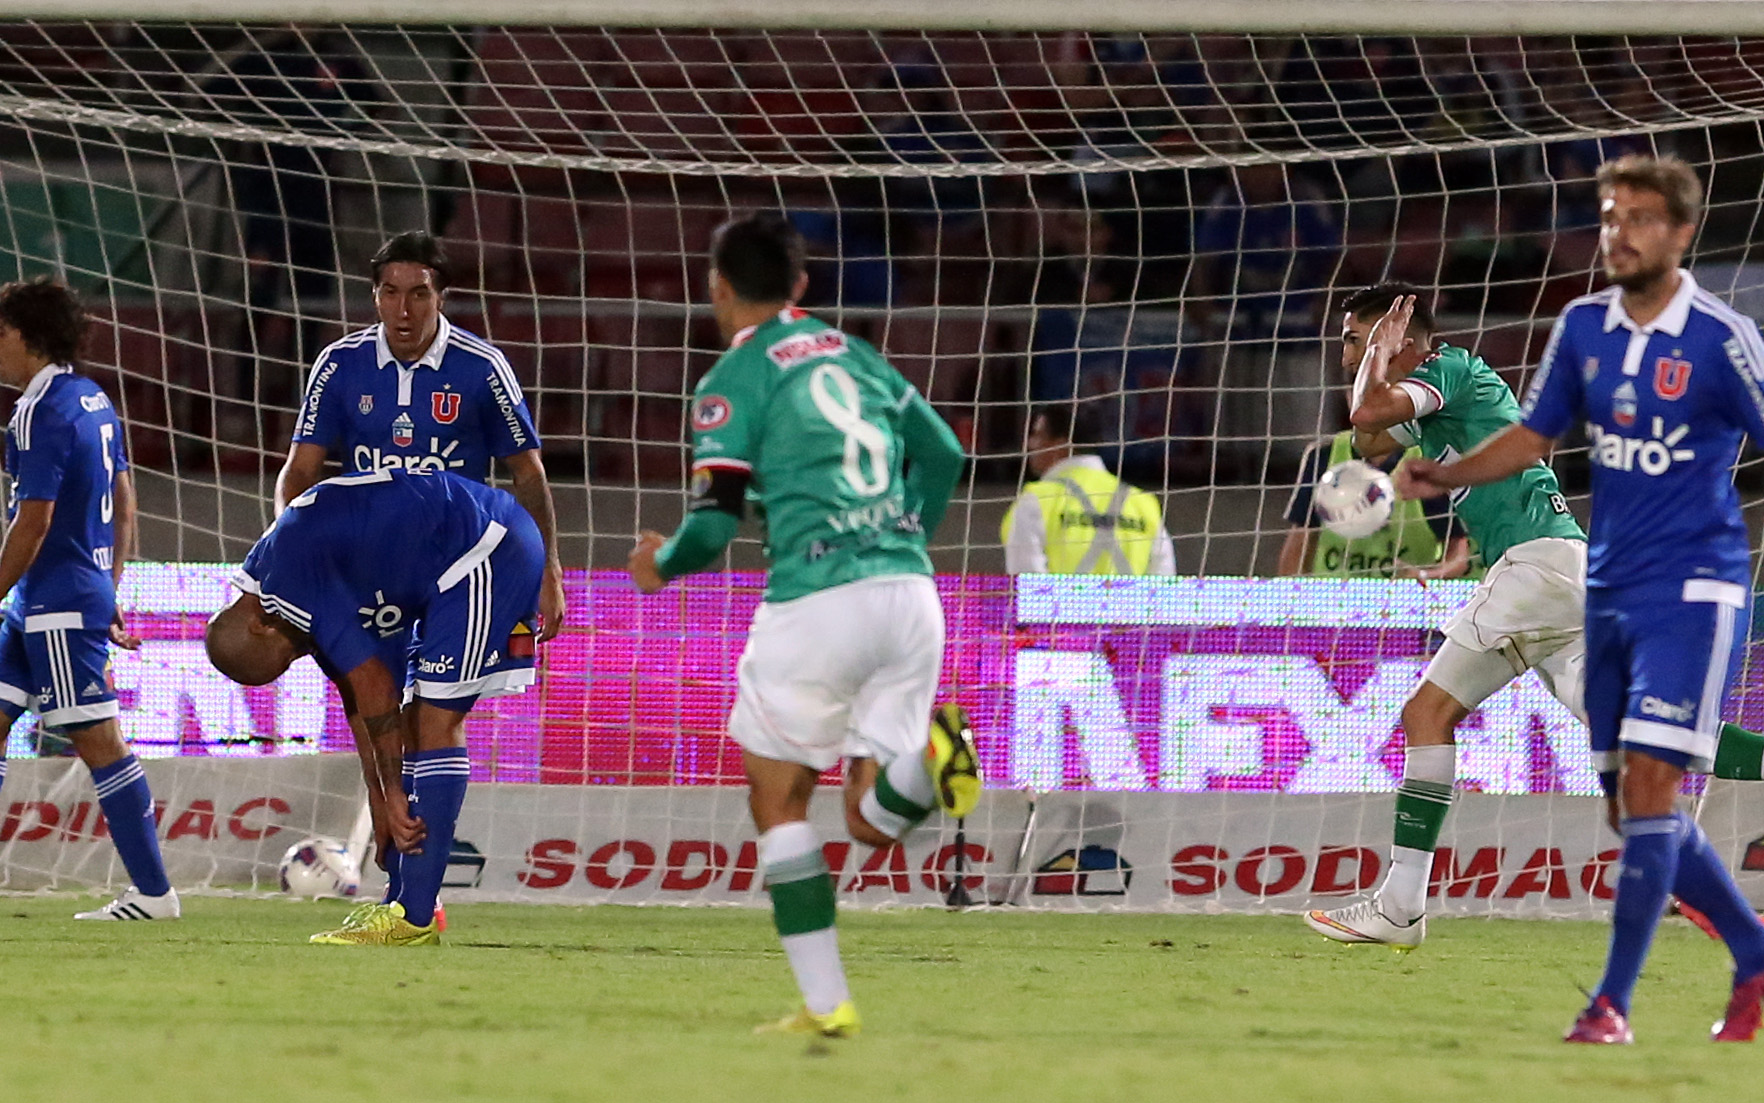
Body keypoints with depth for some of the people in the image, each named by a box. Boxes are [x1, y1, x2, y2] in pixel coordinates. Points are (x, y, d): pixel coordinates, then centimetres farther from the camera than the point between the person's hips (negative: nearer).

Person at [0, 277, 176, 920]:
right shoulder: (95, 401, 13)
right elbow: (124, 504, 18)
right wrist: (110, 591, 24)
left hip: (59, 606, -10)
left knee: (99, 743, -6)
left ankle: (153, 892, -4)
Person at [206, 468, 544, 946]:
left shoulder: (288, 575, -17)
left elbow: (373, 685, -15)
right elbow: (355, 697, 17)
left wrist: (392, 794, -8)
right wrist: (381, 799, 15)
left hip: (486, 554, -11)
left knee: (435, 722, -12)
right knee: (416, 722, 11)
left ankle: (415, 918, -13)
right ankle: (410, 903, 13)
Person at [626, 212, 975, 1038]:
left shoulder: (733, 382, 0)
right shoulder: (854, 355, 19)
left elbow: (713, 523, -5)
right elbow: (942, 455, 23)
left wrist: (661, 565, 16)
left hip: (815, 602, -5)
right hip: (909, 594, 5)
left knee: (779, 800, 13)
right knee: (870, 821, 9)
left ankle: (825, 1003, 6)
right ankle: (931, 757, -25)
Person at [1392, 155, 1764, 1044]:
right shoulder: (1583, 328, 7)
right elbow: (1533, 437, 17)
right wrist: (1442, 478, 4)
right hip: (1610, 594, 6)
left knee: (1647, 786, -15)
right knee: (1632, 808, 8)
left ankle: (1611, 1004, -13)